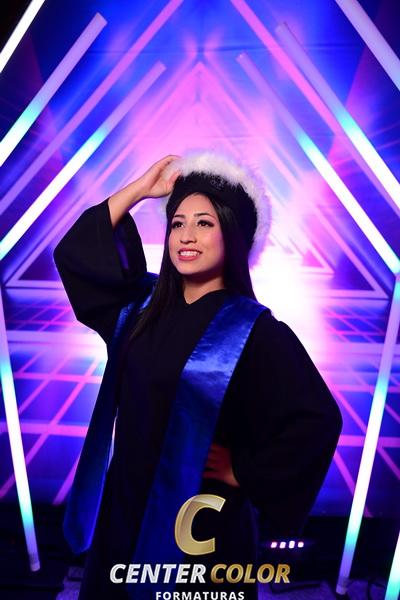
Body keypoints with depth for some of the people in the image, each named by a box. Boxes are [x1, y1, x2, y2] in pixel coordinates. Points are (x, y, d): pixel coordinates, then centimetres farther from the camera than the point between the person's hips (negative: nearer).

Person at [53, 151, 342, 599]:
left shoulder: (253, 328, -19)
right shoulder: (146, 304, -2)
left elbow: (316, 420, -22)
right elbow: (74, 255, 3)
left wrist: (246, 475, -13)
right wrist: (139, 189, -2)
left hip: (199, 518, -5)